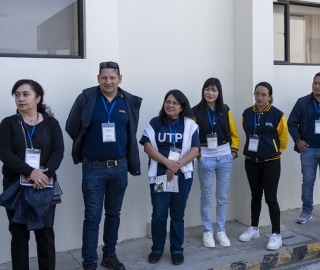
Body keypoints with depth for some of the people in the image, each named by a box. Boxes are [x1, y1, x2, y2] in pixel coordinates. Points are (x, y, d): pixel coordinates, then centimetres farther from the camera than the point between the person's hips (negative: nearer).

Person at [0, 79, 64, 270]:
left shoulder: (51, 123, 5)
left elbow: (58, 151, -4)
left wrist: (46, 174, -21)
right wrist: (30, 172, -22)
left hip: (44, 187, 0)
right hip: (15, 187, 0)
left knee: (45, 233, 7)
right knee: (19, 234, 7)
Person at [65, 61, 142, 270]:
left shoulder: (130, 102, 0)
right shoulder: (86, 99, -9)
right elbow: (72, 128, -1)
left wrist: (131, 162, 8)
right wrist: (88, 146, 5)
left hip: (119, 167, 3)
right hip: (93, 168, -3)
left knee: (114, 214, 15)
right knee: (92, 217, 1)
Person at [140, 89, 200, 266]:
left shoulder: (189, 125, 4)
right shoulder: (155, 123, 4)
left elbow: (194, 150, -3)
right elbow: (147, 146, -4)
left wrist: (176, 165, -17)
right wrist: (168, 162, -17)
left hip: (182, 175, 0)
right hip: (159, 175, 0)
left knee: (177, 214, 9)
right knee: (158, 214, 1)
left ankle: (177, 250, 22)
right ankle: (157, 249, 18)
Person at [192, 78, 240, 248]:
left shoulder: (225, 110, 4)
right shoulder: (196, 111, -4)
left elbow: (234, 134, 10)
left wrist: (234, 150, 0)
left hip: (225, 157, 3)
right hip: (205, 158, -2)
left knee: (223, 197, 10)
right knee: (206, 197, 8)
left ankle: (221, 231, 24)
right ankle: (207, 231, 21)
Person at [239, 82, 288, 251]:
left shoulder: (277, 115, -11)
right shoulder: (247, 114, 0)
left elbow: (283, 138, 1)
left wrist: (273, 151, 9)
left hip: (271, 163, -4)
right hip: (251, 162, 4)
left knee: (271, 198, -1)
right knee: (255, 196, 16)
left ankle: (276, 235, 10)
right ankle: (254, 229, 30)